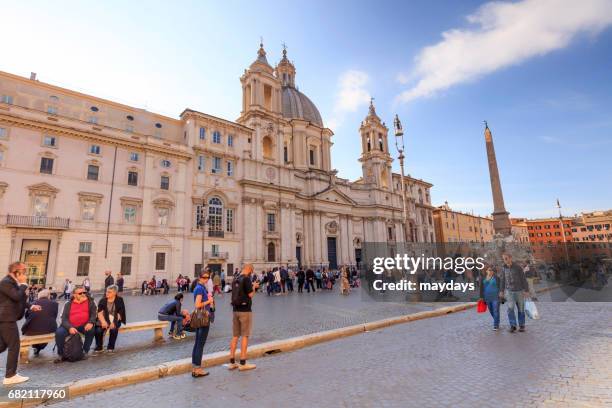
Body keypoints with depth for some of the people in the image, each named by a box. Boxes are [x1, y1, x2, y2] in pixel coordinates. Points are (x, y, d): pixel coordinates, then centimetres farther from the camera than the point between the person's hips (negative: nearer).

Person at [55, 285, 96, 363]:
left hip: (84, 326, -1)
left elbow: (93, 314, -2)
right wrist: (70, 327, -24)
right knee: (59, 332, -26)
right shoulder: (68, 304, 3)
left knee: (91, 330, -28)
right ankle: (61, 354, -3)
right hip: (70, 326, 1)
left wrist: (90, 323, -24)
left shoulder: (90, 302, 2)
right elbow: (64, 318, -4)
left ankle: (85, 351, -5)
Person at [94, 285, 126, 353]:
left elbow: (120, 313, -8)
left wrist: (114, 322, -24)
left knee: (113, 329, -30)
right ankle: (98, 347, 2)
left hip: (115, 320, -1)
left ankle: (110, 347, -5)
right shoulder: (102, 300, 0)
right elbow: (100, 312, -10)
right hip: (104, 320, 2)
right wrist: (103, 322, -29)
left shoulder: (119, 300, -4)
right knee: (98, 330, -26)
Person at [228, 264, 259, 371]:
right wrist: (253, 287, 3)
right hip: (245, 310, -7)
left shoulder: (235, 279, 9)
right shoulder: (246, 278, -14)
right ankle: (243, 363, 5)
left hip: (235, 310, 7)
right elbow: (251, 294, -15)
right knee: (245, 336, 1)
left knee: (235, 336, 12)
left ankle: (232, 362, 17)